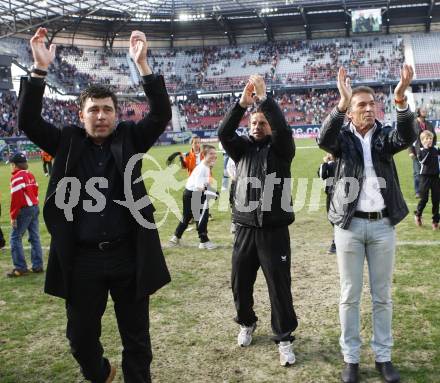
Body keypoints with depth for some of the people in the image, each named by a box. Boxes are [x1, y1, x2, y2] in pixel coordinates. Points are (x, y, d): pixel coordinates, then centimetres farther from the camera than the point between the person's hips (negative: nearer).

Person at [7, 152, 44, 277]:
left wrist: (13, 216, -12)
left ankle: (20, 267, -2)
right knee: (34, 237, 12)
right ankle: (38, 266, 15)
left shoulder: (17, 177, -12)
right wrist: (33, 206, 20)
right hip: (35, 208, 8)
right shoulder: (30, 175, 13)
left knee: (15, 237, -1)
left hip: (24, 210, -8)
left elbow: (16, 197, -16)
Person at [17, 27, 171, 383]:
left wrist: (142, 64, -21)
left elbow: (162, 114, -10)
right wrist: (40, 68, -19)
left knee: (136, 337, 11)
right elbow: (28, 121, -8)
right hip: (82, 259, 1)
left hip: (129, 254, -1)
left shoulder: (129, 138, 3)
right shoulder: (67, 142, 3)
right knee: (81, 336, 15)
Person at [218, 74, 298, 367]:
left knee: (279, 287, 0)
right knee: (240, 283, 13)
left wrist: (264, 97, -23)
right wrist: (242, 103, -20)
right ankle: (247, 324, 37)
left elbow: (283, 127, -20)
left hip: (274, 230, -3)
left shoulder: (280, 148, 1)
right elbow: (224, 133, -8)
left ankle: (284, 338, 14)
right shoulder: (243, 148, 10)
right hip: (245, 229, 4)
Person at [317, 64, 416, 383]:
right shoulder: (343, 137, 0)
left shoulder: (385, 136, 5)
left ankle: (383, 356, 24)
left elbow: (407, 137, -17)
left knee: (382, 296, 11)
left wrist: (401, 99, -34)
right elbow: (324, 139, -23)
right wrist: (342, 102, -37)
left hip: (382, 224, 2)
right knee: (350, 296, 7)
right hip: (350, 224, -2)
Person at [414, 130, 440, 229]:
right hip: (425, 177, -3)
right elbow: (423, 161, -21)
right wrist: (426, 149, -20)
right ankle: (418, 215, 26)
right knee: (424, 199, 1)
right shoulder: (421, 151, -6)